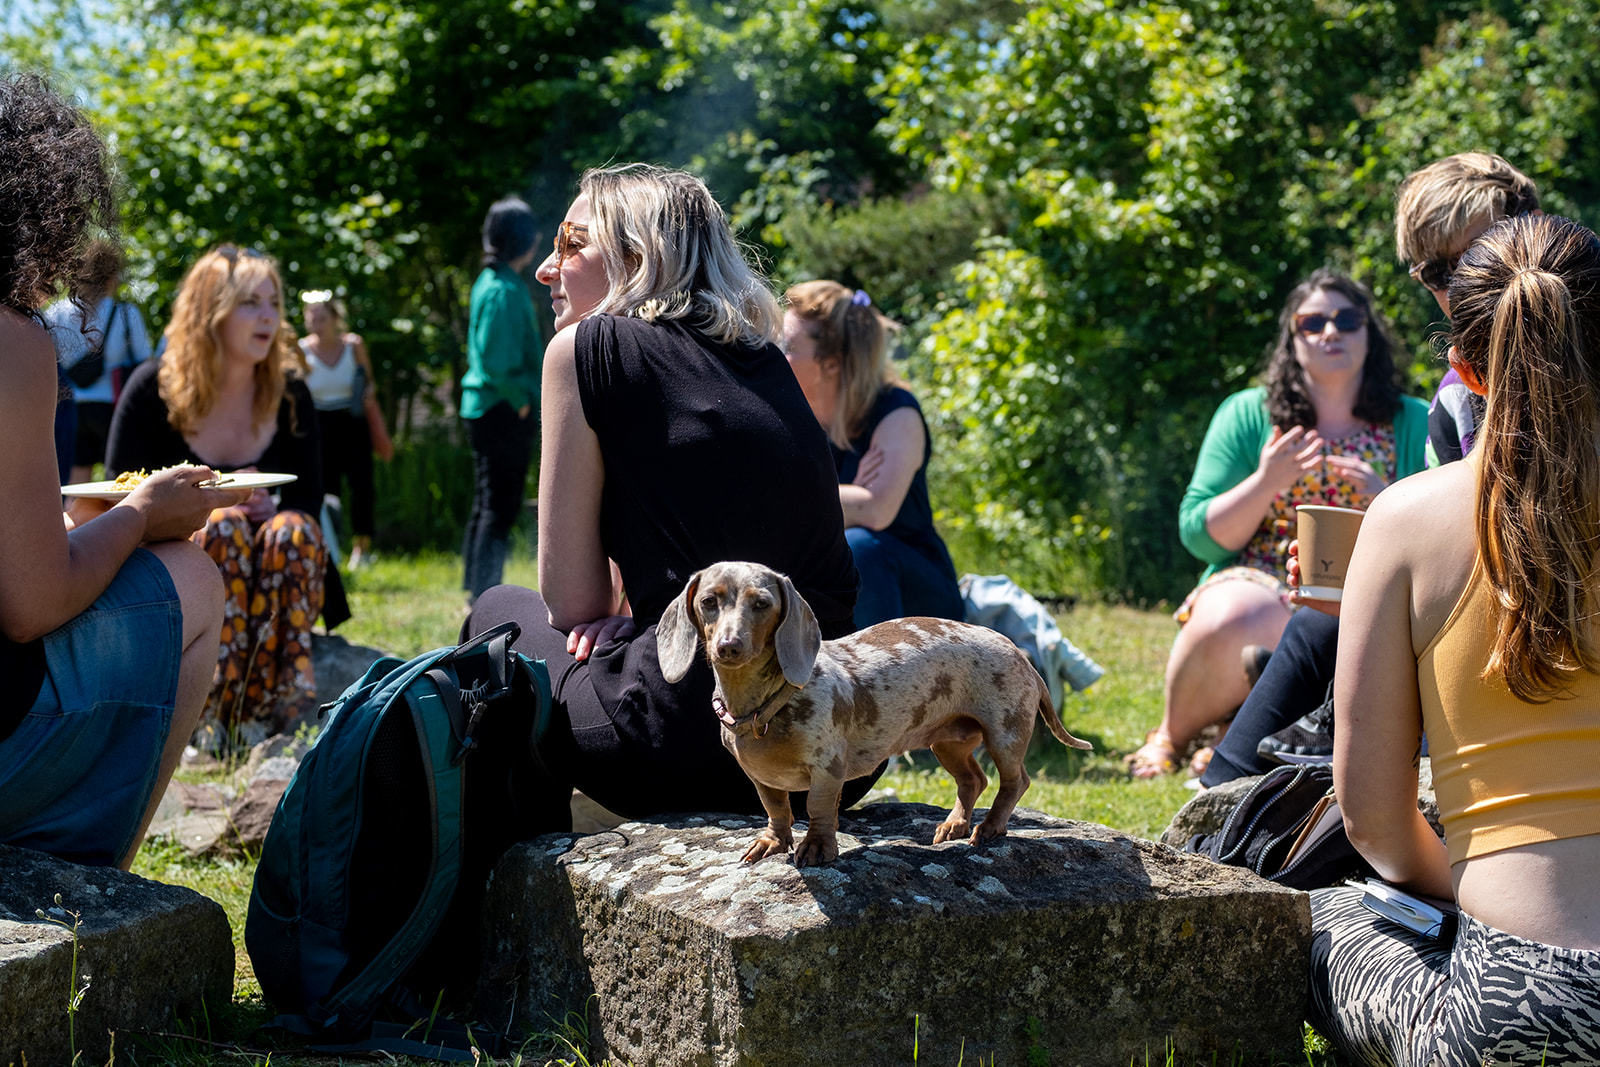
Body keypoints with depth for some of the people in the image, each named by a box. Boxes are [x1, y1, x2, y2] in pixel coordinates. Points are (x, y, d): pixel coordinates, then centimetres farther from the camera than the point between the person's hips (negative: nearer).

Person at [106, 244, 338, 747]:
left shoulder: (290, 394, 3)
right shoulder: (153, 388, -6)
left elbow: (310, 503, 3)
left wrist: (271, 509, -21)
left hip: (266, 584, 2)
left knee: (293, 532, -30)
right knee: (224, 529, -34)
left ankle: (285, 697, -39)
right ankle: (211, 715, -41)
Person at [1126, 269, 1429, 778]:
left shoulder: (1413, 425, 10)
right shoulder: (1247, 415, 8)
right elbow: (1199, 535, 3)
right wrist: (1266, 483, -13)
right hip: (1257, 583, -1)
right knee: (1229, 626, -37)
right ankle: (1173, 735, -6)